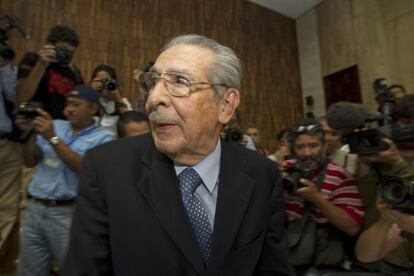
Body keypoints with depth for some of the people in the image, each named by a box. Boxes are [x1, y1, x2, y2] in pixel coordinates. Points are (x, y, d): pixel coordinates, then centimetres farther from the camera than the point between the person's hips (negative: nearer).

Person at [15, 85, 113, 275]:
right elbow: (30, 161, 11)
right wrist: (29, 134, -6)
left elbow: (85, 168, -18)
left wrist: (53, 138, -18)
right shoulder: (56, 125, 9)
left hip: (68, 213, -4)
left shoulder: (102, 138, -5)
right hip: (34, 208, 5)